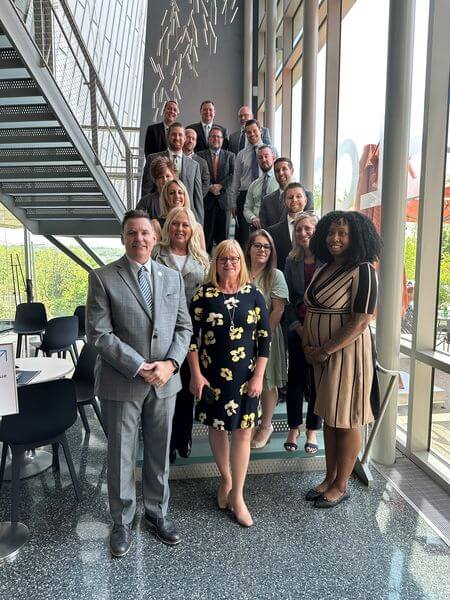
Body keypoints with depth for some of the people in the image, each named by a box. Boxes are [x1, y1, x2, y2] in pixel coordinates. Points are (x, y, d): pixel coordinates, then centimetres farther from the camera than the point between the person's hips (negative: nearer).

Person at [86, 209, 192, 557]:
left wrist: (170, 363, -11)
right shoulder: (102, 278, -7)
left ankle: (157, 512, 40)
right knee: (121, 455, 13)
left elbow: (184, 327, 5)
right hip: (121, 383, -3)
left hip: (165, 381, 3)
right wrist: (139, 368, -17)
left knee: (160, 453, 18)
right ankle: (122, 522, 35)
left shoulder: (173, 278, 5)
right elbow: (99, 333, -12)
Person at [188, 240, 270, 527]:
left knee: (243, 432, 5)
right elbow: (192, 336, -3)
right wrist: (196, 374, -7)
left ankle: (237, 495, 22)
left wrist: (259, 375, -6)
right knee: (217, 427, 14)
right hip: (212, 374, 0)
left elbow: (265, 337, -1)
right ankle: (226, 479, 38)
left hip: (246, 376, 0)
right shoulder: (204, 294, -4)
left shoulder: (253, 294, -2)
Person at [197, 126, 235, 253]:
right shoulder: (200, 155, 7)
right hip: (206, 199, -1)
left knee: (223, 233, 3)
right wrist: (209, 187, -13)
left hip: (223, 198, 2)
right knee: (206, 233, 0)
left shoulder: (229, 155, 12)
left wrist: (221, 185, -12)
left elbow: (233, 175, 1)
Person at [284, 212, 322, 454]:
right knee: (296, 378, 8)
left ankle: (312, 431, 23)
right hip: (297, 329, 3)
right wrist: (297, 325, -3)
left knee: (317, 380, 7)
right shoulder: (292, 261, 8)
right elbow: (287, 298, 8)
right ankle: (294, 429, 23)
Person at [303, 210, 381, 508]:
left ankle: (341, 486, 24)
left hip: (348, 353, -8)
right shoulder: (323, 270, 11)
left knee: (346, 421, 6)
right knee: (329, 417, 16)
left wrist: (325, 351, -16)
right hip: (321, 355, 8)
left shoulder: (362, 271, -13)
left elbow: (361, 321, -19)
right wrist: (307, 346, 2)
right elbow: (310, 310, 15)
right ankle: (329, 479, 32)